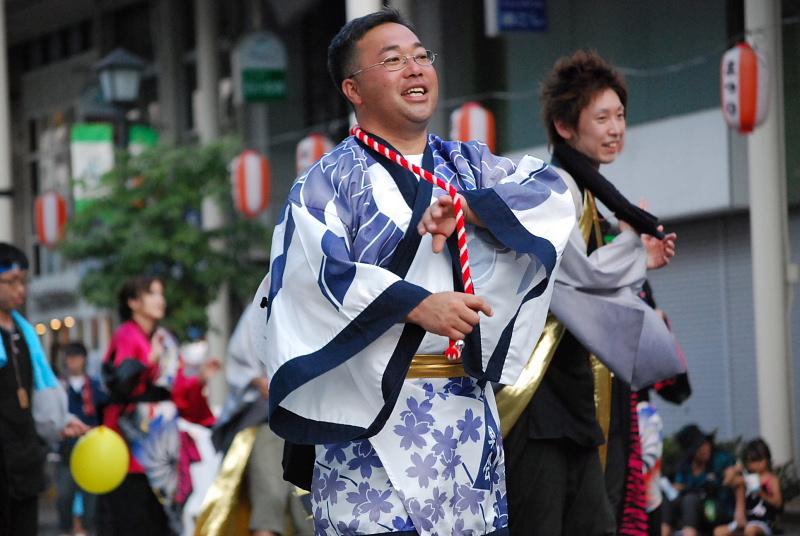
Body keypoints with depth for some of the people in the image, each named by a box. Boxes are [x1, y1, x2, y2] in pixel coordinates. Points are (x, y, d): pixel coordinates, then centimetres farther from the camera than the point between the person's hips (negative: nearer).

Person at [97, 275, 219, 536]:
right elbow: (119, 382, -19)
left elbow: (178, 391, 16)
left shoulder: (166, 342, 16)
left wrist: (200, 380, 1)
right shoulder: (126, 337, -5)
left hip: (164, 440, 7)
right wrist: (149, 360, -29)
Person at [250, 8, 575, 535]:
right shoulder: (329, 182, 0)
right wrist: (418, 306, -24)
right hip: (375, 415, -5)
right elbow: (315, 273, -16)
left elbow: (553, 192, 2)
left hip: (470, 409, 5)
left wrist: (469, 209, -14)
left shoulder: (470, 166, 16)